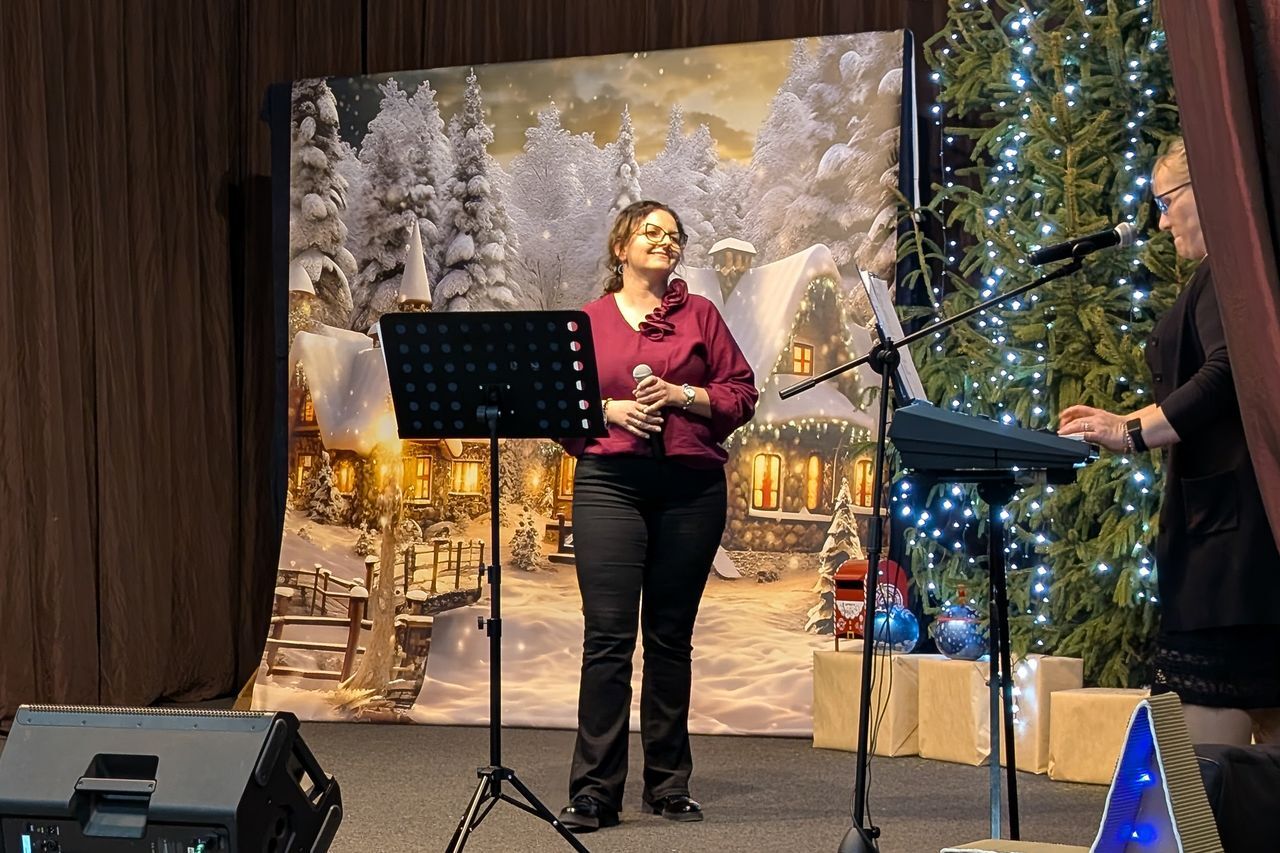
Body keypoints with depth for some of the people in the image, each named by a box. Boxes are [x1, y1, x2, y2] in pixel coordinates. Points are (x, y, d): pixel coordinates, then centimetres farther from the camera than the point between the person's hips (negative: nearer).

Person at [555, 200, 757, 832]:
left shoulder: (700, 314, 12)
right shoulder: (588, 320, 11)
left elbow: (741, 394, 7)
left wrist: (683, 395, -8)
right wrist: (609, 409, -9)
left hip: (691, 487, 1)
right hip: (610, 483, -1)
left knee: (671, 636, 7)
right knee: (607, 636, -8)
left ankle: (669, 784, 15)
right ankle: (594, 792, -6)